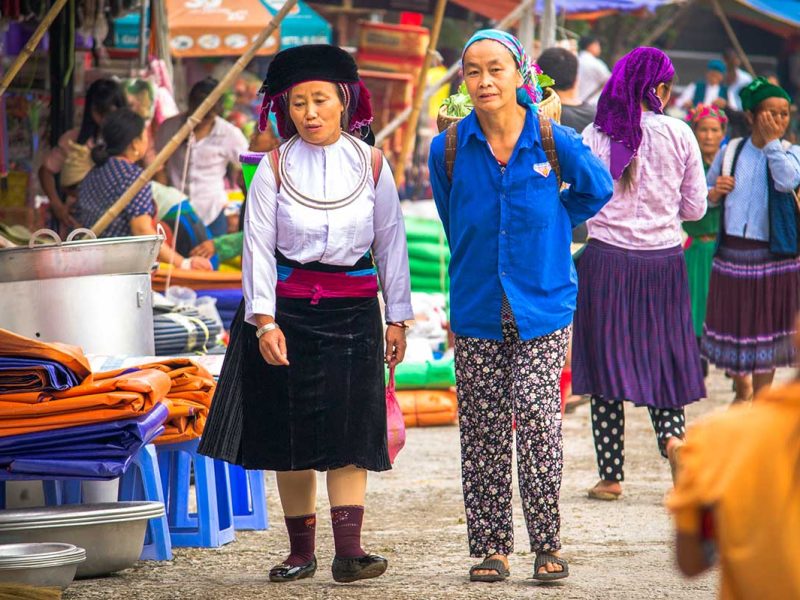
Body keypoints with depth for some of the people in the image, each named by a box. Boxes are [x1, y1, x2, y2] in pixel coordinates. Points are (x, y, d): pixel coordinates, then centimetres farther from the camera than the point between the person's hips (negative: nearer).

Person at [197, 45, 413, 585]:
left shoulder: (371, 165, 3)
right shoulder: (275, 169, 0)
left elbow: (391, 243, 7)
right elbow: (258, 247, -2)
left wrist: (397, 318, 6)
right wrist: (264, 320, -11)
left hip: (352, 312, 0)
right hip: (288, 308, 0)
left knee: (349, 428, -7)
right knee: (290, 434, 3)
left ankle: (349, 549, -12)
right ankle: (301, 550, 11)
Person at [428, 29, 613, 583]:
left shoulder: (554, 141, -7)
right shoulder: (449, 149, -1)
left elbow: (597, 189, 13)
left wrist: (549, 224, 9)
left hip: (542, 305, -2)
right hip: (477, 309, 2)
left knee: (537, 414, -13)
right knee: (482, 432, 4)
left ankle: (547, 545, -3)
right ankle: (492, 547, 13)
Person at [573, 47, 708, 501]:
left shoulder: (595, 136, -3)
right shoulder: (678, 134, -2)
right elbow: (696, 208, 4)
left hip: (606, 259, 0)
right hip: (663, 258, 0)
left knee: (607, 361, 5)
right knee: (662, 356, 14)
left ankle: (611, 476, 6)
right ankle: (673, 435, -13)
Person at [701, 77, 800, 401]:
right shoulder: (731, 152, 4)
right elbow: (703, 193, 13)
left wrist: (771, 141, -20)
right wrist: (715, 192, -9)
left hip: (772, 258, -2)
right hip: (730, 253, 2)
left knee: (764, 331, 4)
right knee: (731, 325, 12)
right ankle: (741, 390, 35)